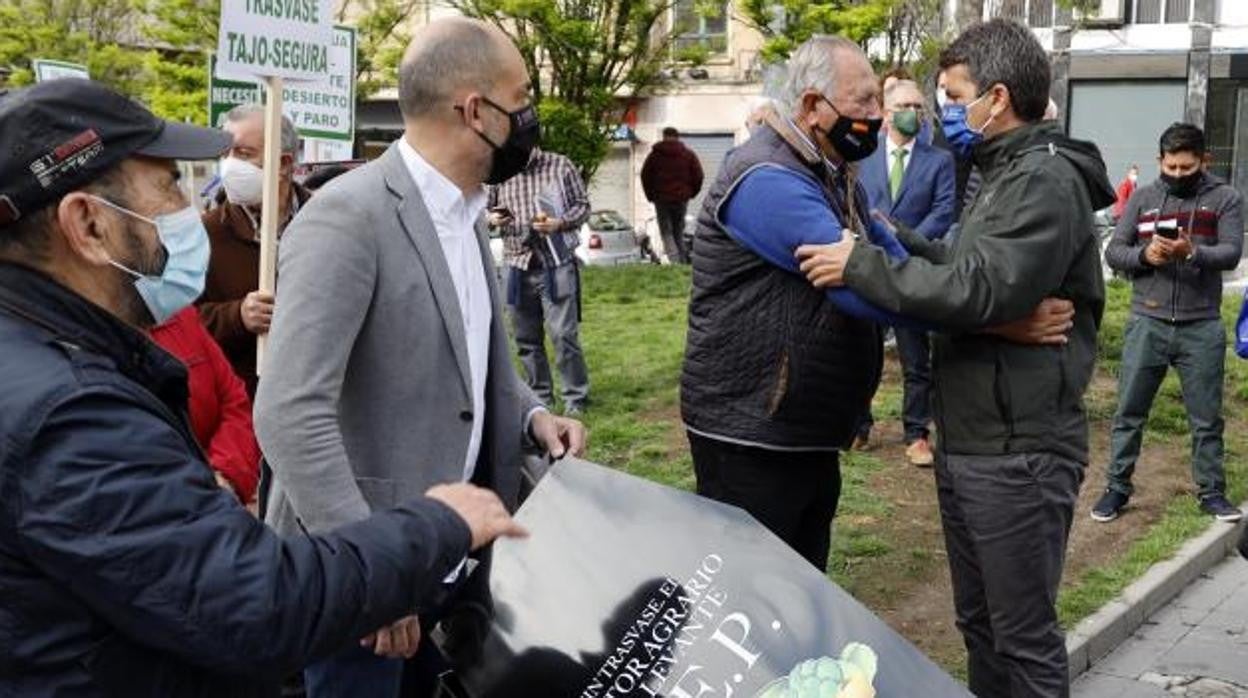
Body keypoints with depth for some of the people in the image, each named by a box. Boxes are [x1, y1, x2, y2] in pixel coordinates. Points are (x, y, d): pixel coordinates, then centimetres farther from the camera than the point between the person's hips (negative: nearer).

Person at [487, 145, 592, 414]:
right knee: (526, 338, 10)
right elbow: (489, 209, 18)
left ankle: (576, 397, 8)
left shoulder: (560, 166, -1)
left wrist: (559, 223, -15)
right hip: (517, 267, 3)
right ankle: (540, 396, 24)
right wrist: (492, 218, -6)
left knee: (563, 334, -6)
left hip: (556, 264, -3)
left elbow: (582, 205, 3)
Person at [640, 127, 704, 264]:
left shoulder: (655, 154, 2)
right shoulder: (688, 154, 4)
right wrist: (691, 193, 13)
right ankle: (683, 262, 7)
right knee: (679, 232, 12)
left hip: (661, 199, -1)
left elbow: (645, 175, 2)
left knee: (666, 232, 2)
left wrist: (650, 195, 12)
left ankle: (674, 259, -18)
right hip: (681, 198, 1)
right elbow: (698, 176, 1)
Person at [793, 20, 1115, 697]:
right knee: (978, 622, 20)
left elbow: (979, 290, -26)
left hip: (1016, 453, -10)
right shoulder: (1005, 176, 16)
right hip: (967, 445, 10)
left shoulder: (1046, 182, -17)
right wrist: (899, 239, 9)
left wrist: (863, 265, -20)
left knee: (1023, 637, 2)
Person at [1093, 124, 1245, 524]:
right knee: (1129, 412, 6)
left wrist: (1191, 252, -28)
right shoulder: (1142, 199, 7)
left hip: (1201, 328, -1)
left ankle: (1212, 492, 20)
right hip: (1147, 324, 1)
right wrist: (1144, 255, -16)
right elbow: (1113, 252, 4)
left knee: (1207, 418, 9)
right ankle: (1118, 487, 16)